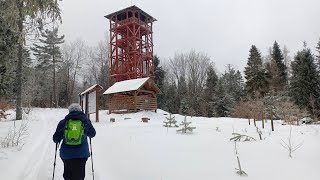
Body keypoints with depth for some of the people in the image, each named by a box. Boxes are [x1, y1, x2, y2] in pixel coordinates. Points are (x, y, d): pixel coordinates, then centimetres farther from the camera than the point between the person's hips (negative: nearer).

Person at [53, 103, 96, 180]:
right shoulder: (86, 121, -1)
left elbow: (56, 138, 3)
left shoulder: (63, 122, -1)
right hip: (81, 154, -1)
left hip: (66, 154, 2)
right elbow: (92, 134, 10)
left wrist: (57, 141, 25)